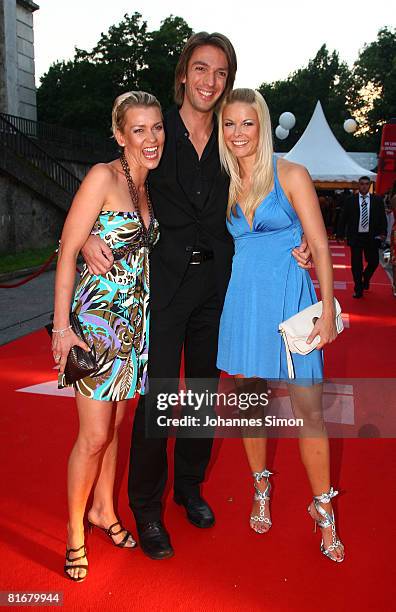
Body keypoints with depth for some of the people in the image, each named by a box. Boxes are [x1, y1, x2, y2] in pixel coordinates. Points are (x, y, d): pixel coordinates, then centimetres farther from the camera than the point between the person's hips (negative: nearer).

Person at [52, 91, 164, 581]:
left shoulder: (147, 186, 11)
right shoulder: (103, 177, -12)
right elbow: (67, 250, -14)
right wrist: (62, 327, -17)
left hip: (135, 320, 7)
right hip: (96, 319, -7)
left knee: (114, 423, 16)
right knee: (95, 435, -2)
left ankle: (103, 509, 35)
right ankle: (75, 530, 19)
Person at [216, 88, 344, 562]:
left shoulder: (291, 175, -3)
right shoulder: (225, 184, 10)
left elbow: (319, 246, -4)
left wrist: (327, 309, -9)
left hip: (290, 298, -4)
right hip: (242, 298, 4)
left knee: (308, 408, -4)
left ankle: (323, 510, 13)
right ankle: (261, 490, 31)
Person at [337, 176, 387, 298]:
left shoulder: (377, 200, 4)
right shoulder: (350, 200, 1)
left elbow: (382, 218, 5)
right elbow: (344, 218, 2)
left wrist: (382, 232, -7)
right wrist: (341, 234, -3)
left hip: (372, 237, 1)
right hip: (356, 237, -1)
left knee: (374, 262, 4)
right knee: (356, 264, 3)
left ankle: (365, 279, 36)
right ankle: (358, 289, 16)